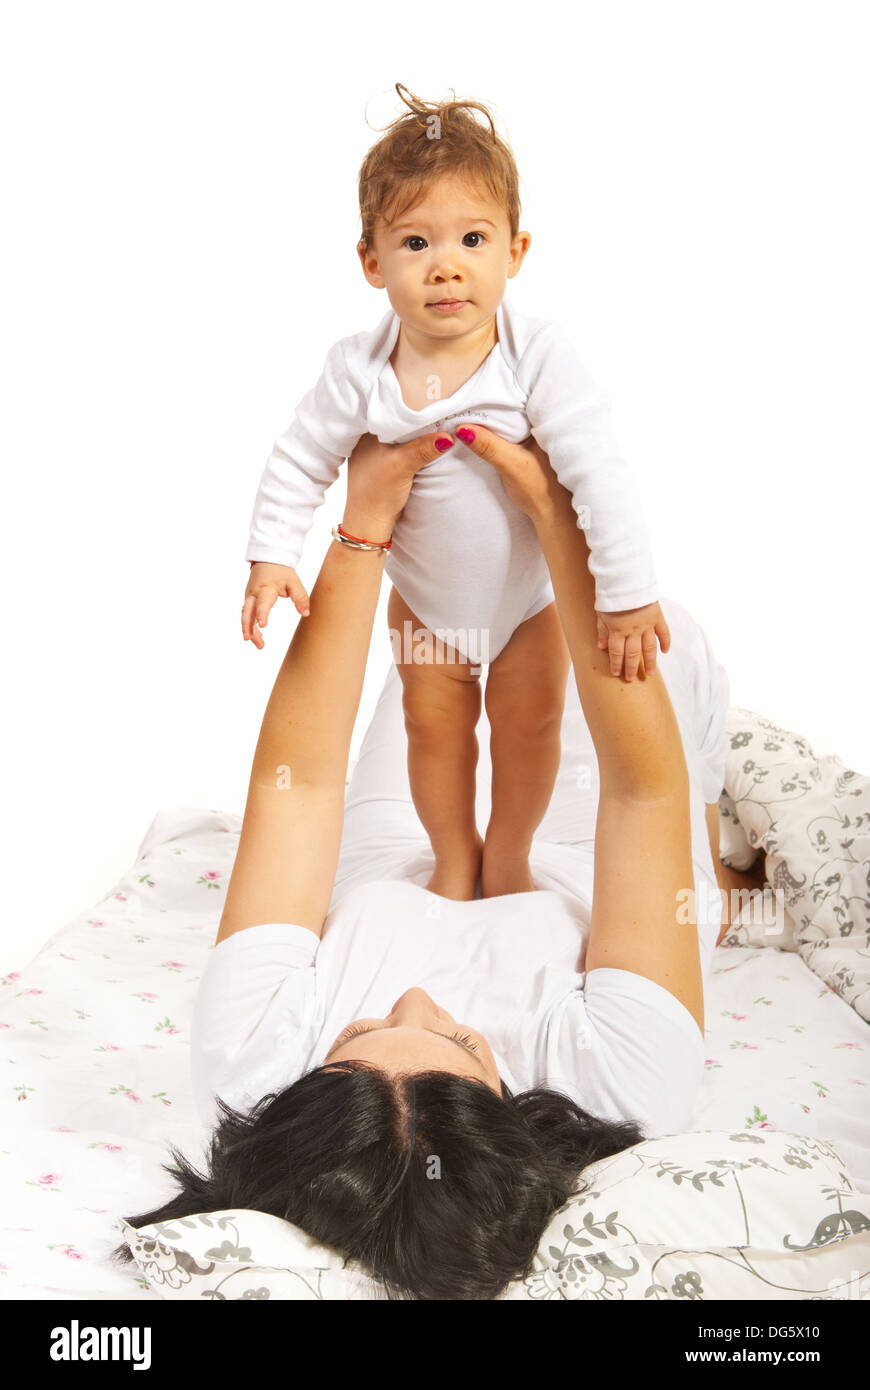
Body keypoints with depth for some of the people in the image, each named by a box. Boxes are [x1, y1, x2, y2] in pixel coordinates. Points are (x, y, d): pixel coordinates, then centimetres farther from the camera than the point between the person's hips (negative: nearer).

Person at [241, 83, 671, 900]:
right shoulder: (358, 372, -22)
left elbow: (598, 473, -30)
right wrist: (271, 556, -15)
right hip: (425, 596, 2)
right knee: (434, 725, 12)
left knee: (529, 724, 11)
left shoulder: (538, 358, -29)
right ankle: (453, 857, 36)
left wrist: (627, 593, -31)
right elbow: (300, 462, -8)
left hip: (532, 593, -1)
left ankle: (508, 857, 36)